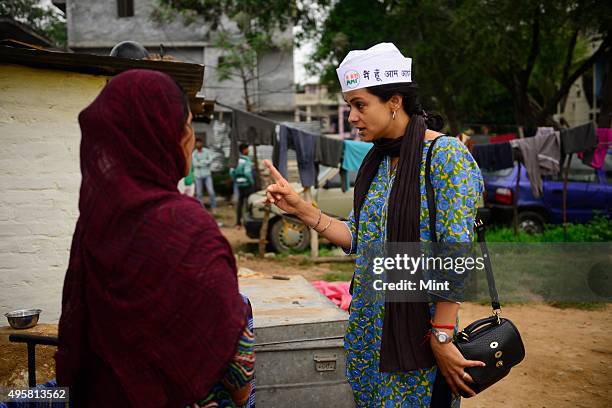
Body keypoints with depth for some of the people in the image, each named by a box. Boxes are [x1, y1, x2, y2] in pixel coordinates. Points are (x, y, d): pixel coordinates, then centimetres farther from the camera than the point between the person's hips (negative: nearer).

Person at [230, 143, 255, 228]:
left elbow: (232, 172, 8)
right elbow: (247, 172, -25)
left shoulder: (237, 160, 8)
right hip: (247, 184, -7)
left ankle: (238, 223, 13)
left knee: (240, 202, 12)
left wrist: (235, 181, 17)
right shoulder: (247, 160, -15)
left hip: (239, 184, 7)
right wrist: (252, 182, -13)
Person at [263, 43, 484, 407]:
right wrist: (301, 209, 1)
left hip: (417, 332, -7)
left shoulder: (448, 157, -15)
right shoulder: (377, 162, 8)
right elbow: (361, 239, 9)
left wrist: (441, 338, -20)